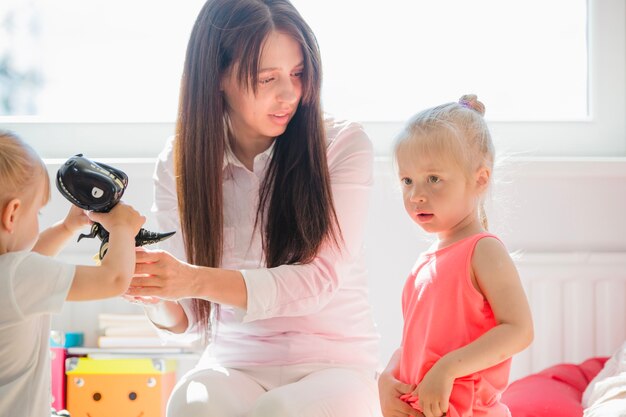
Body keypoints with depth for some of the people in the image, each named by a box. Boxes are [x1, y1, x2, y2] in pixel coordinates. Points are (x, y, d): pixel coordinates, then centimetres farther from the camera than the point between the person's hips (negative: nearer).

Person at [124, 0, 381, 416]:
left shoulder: (344, 145, -5)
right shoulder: (180, 163, 2)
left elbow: (320, 280, -16)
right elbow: (189, 319, 4)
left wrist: (198, 281, -28)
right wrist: (157, 297, -21)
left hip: (334, 366, -1)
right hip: (233, 368, 2)